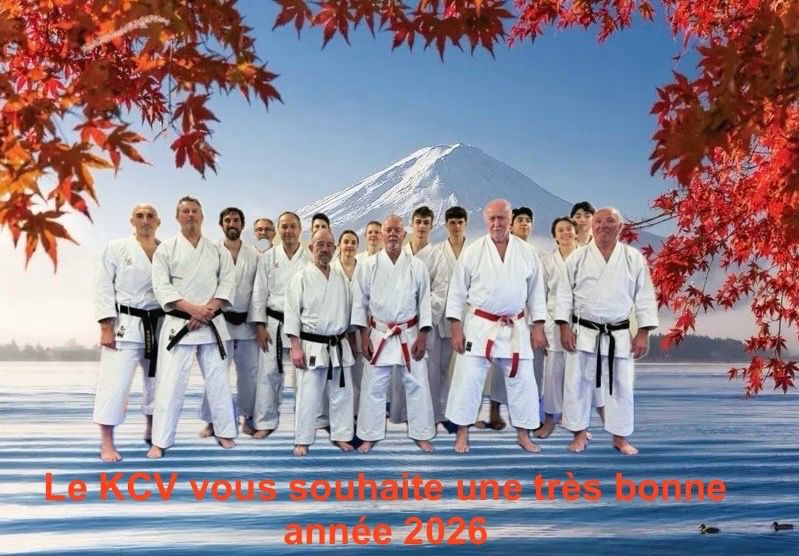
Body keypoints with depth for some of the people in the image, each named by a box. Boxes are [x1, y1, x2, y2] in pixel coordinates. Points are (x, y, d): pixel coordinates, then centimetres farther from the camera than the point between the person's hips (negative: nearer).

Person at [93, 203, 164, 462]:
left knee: (157, 380, 13)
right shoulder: (116, 248, -1)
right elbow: (103, 287, -4)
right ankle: (107, 443, 0)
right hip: (125, 324, -4)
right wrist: (106, 327, -12)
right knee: (115, 381, -8)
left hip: (158, 325, 4)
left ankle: (151, 431, 33)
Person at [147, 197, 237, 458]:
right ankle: (159, 441, 6)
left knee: (218, 379, 8)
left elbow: (227, 282, 1)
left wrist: (207, 310, -14)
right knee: (170, 383, -3)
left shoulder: (218, 250, 8)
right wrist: (192, 309, -16)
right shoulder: (166, 249, 2)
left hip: (212, 323, 2)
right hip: (178, 324, -2)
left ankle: (225, 432, 22)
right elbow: (161, 287, -6)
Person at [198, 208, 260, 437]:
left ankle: (248, 418, 21)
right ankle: (211, 421, 10)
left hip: (246, 323, 2)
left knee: (250, 372, 8)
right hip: (220, 321, -2)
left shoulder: (254, 255, 5)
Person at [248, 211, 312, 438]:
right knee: (269, 373, 2)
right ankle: (265, 422, 15)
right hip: (274, 324, 1)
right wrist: (259, 326, -3)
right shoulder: (268, 258, 4)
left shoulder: (310, 258, 1)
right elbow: (259, 292, 3)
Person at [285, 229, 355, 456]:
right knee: (308, 395, -1)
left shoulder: (342, 278, 8)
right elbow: (292, 313, -9)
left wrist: (349, 340, 12)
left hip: (339, 346, 5)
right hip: (312, 346, -5)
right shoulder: (301, 277, -6)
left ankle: (341, 435, 25)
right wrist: (296, 347, -14)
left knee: (342, 393, 10)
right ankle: (302, 440, 12)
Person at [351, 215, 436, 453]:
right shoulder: (368, 265, -2)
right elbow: (360, 301, 1)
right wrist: (364, 336, -4)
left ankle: (421, 434, 19)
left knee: (417, 384, 5)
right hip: (379, 334, 0)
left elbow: (425, 301, 0)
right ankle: (369, 436, 20)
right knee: (373, 386, 6)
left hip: (409, 334, 0)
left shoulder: (417, 266, -2)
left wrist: (422, 335, -6)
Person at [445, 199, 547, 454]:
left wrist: (538, 327, 3)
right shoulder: (472, 251, -3)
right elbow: (457, 291, -2)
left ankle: (523, 434, 22)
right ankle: (462, 433, 14)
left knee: (522, 381, 7)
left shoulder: (527, 252, 2)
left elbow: (536, 292, 7)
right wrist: (456, 328, -6)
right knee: (468, 380, 0)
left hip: (515, 328, 2)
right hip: (480, 326, -2)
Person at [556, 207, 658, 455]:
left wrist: (643, 333, -3)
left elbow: (645, 296, 2)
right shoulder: (577, 257, -1)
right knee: (577, 383, 4)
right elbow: (564, 293, 1)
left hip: (619, 335, 0)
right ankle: (580, 433, 20)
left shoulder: (634, 258, 0)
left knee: (621, 386, 6)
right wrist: (564, 327, -6)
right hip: (583, 332, 0)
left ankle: (620, 437, 21)